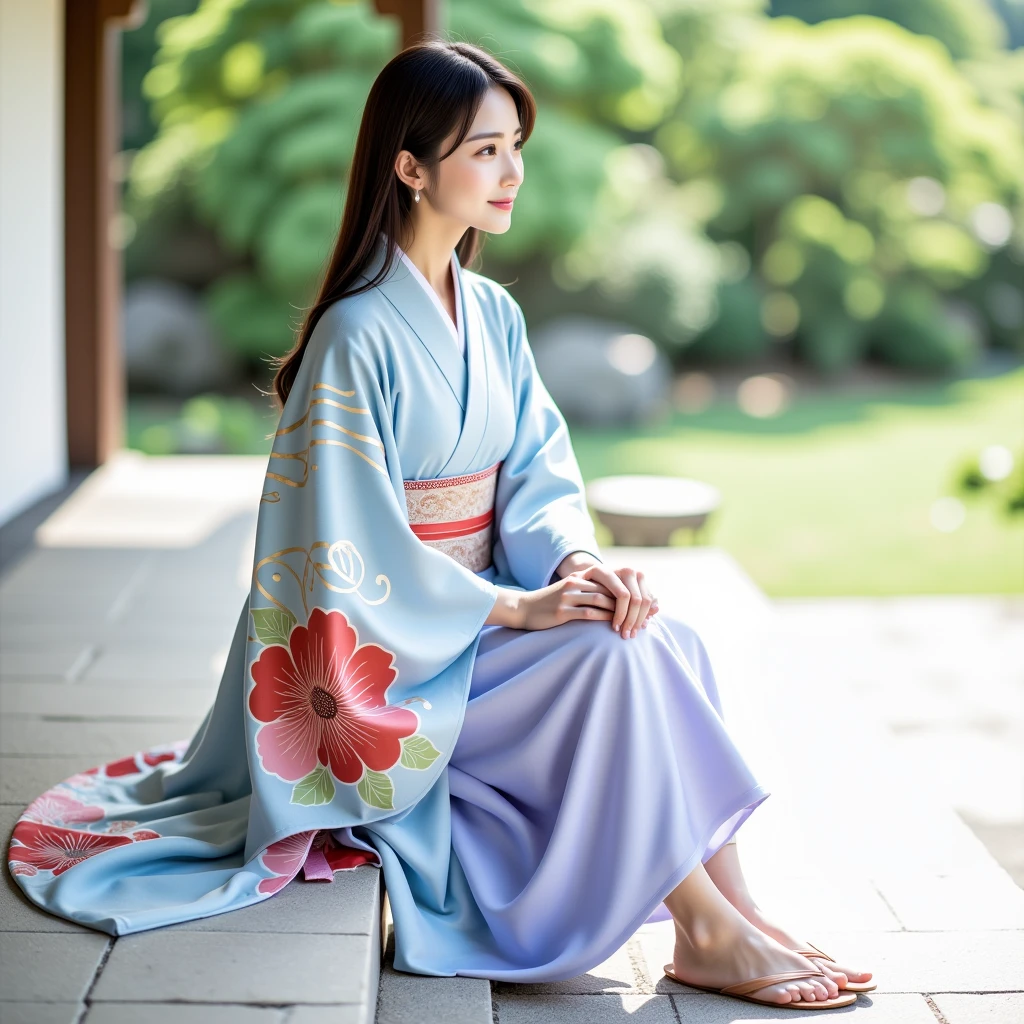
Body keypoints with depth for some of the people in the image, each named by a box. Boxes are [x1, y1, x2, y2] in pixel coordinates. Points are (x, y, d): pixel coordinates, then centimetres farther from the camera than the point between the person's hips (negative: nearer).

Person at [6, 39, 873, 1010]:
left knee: (665, 638, -19)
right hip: (392, 649, -6)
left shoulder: (493, 315, 7)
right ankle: (711, 931, -17)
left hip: (482, 609, 7)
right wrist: (518, 607, -22)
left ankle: (729, 910, -20)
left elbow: (538, 470, 5)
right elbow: (353, 547, -19)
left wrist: (577, 557, -17)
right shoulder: (360, 336, -17)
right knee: (614, 658, -25)